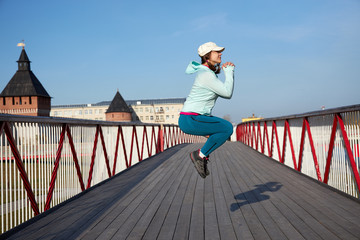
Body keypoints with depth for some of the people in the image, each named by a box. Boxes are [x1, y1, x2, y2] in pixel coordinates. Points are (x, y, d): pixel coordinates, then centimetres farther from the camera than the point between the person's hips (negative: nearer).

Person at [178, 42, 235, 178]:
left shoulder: (209, 72, 14)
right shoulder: (206, 75, -16)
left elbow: (225, 94, 15)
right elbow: (227, 93, -16)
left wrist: (229, 72, 5)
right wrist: (229, 72, -5)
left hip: (195, 117, 10)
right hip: (190, 120, -10)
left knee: (226, 128, 20)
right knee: (227, 128, -18)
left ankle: (202, 156, 18)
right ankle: (200, 155, -6)